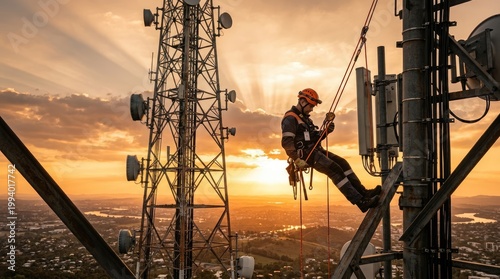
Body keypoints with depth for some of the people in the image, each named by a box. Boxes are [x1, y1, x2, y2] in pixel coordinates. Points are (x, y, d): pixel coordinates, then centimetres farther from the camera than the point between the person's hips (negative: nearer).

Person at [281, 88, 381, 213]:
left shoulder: (305, 118, 22)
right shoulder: (290, 118, -9)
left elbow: (315, 138, 23)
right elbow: (286, 142, -19)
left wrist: (326, 130, 6)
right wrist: (297, 160, -24)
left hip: (316, 150, 10)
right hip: (306, 153, -10)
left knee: (342, 163, -4)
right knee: (335, 170, -20)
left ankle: (363, 192, -6)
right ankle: (360, 202, -22)